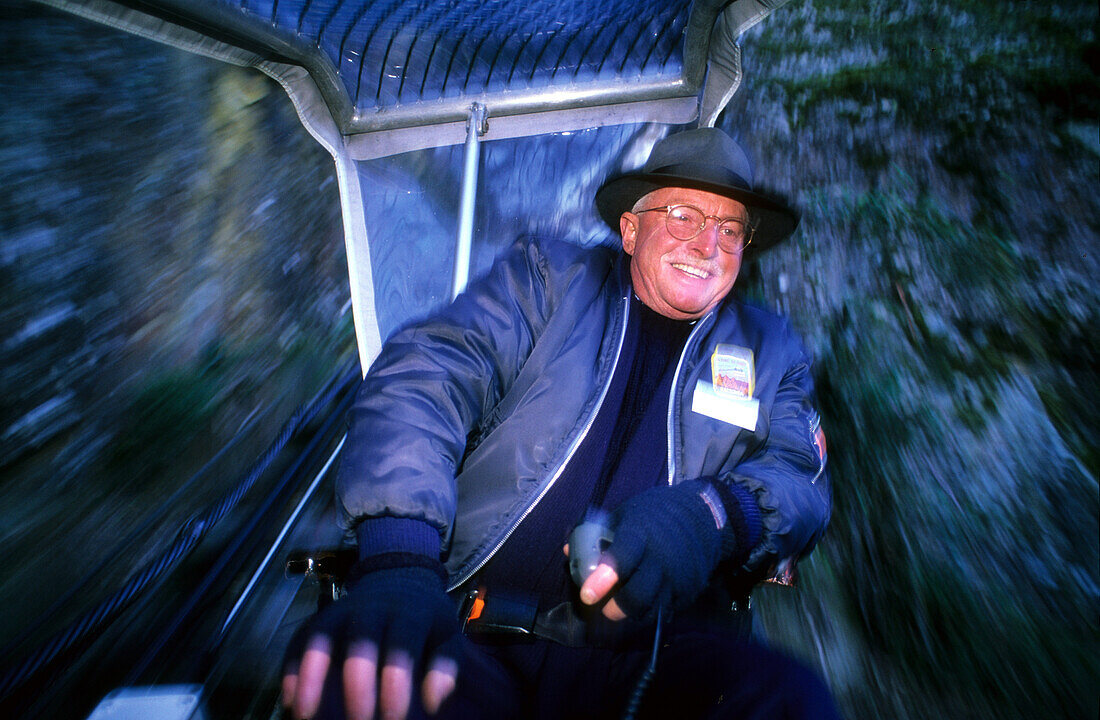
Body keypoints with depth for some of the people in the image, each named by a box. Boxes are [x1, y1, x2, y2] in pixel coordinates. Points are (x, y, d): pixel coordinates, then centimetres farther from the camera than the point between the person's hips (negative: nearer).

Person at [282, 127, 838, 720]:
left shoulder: (769, 349, 19)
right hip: (472, 643, -2)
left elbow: (801, 478, 7)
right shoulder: (544, 277, 10)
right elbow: (427, 376, -5)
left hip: (654, 661, 4)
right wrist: (397, 559, -24)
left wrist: (715, 513, -20)